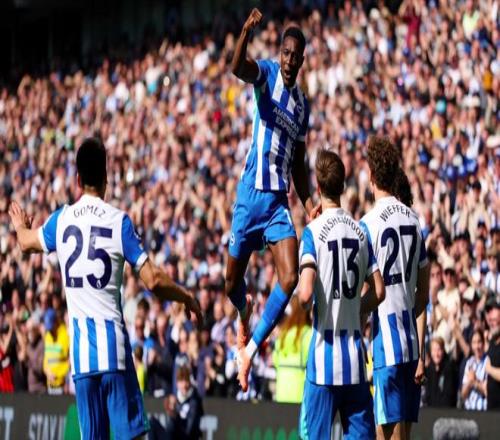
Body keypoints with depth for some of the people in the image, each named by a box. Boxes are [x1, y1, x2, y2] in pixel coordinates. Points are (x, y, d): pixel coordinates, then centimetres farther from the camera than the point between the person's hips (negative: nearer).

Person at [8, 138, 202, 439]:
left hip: (80, 345, 3)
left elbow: (27, 242, 30)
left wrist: (21, 225, 52)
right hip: (112, 340, -3)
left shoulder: (61, 219, 7)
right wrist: (187, 298, 10)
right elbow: (153, 281, -7)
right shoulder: (119, 221, -3)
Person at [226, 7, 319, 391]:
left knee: (290, 278, -15)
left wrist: (309, 204, 9)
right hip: (251, 194, -4)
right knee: (232, 280, 7)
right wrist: (247, 32, -46)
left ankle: (252, 347, -2)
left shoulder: (303, 105, 14)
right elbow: (237, 67, -26)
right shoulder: (266, 75, -1)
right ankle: (245, 312, 43)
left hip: (279, 201, 4)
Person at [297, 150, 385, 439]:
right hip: (355, 355, 4)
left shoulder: (313, 232, -9)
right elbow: (378, 291, 7)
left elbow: (306, 294, -19)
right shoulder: (360, 232, 6)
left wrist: (299, 303, 3)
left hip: (324, 351, -4)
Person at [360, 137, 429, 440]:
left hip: (385, 346, -6)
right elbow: (424, 295, 11)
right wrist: (421, 353, 15)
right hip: (411, 344, 6)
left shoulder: (369, 225, -9)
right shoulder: (415, 221, 9)